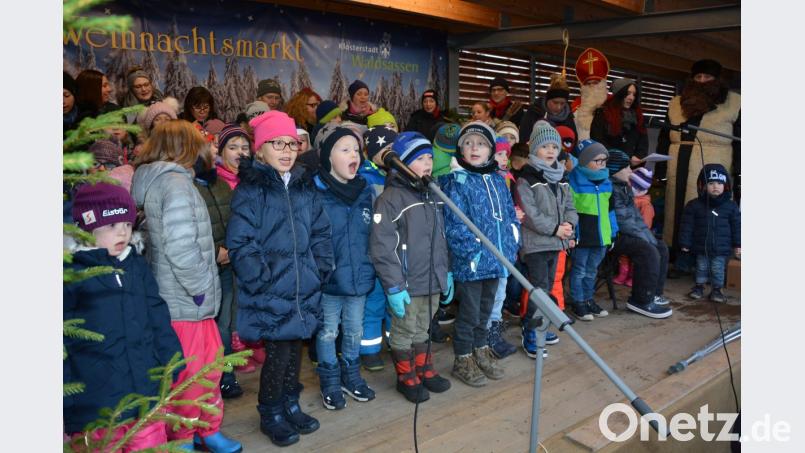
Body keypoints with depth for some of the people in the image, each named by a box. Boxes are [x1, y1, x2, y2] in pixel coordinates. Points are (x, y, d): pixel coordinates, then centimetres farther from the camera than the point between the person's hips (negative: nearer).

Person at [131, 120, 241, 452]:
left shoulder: (151, 180, 13)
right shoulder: (175, 183, -18)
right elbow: (180, 247, -28)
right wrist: (200, 287, -15)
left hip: (184, 298, 10)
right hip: (185, 300, -10)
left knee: (209, 364, 19)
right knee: (190, 375, 5)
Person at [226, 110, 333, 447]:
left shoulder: (305, 188, 9)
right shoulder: (250, 189, -9)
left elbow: (321, 234, 12)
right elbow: (240, 242, -15)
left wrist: (321, 271, 4)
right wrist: (261, 280, -18)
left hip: (304, 289, 6)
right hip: (271, 292, -5)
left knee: (295, 347, 16)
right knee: (278, 351, 1)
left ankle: (290, 405, 35)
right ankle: (270, 414, 22)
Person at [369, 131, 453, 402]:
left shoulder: (431, 196, 12)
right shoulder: (390, 198, -14)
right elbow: (382, 247, -18)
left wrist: (446, 273, 17)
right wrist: (394, 286, -19)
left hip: (432, 281, 7)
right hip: (407, 284, -7)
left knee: (422, 330, 21)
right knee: (404, 332, 8)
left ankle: (424, 371, 35)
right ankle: (407, 378, 24)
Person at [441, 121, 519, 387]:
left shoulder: (498, 181, 9)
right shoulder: (456, 181, -11)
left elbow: (510, 217, 14)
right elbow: (455, 224, -17)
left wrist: (511, 247, 5)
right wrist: (474, 253, -19)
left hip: (496, 261, 6)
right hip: (470, 263, -6)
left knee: (486, 309, 20)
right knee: (469, 313, 5)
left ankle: (481, 351, 37)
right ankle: (463, 361, 22)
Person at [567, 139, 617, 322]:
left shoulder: (606, 182, 9)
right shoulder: (574, 181, -13)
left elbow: (610, 208, 16)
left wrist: (612, 230, 13)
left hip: (601, 235, 7)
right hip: (582, 235, -7)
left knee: (592, 270, 18)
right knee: (579, 270, 4)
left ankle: (588, 299, 31)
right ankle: (578, 303, 15)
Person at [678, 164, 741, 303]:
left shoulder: (731, 206, -2)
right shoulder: (694, 205, -6)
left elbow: (737, 226, 3)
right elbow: (687, 225, -2)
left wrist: (738, 245, 2)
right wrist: (685, 243, -3)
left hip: (722, 249, 0)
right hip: (701, 247, 0)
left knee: (718, 270, 5)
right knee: (701, 268, 12)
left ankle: (716, 290, 19)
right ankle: (699, 287, 26)